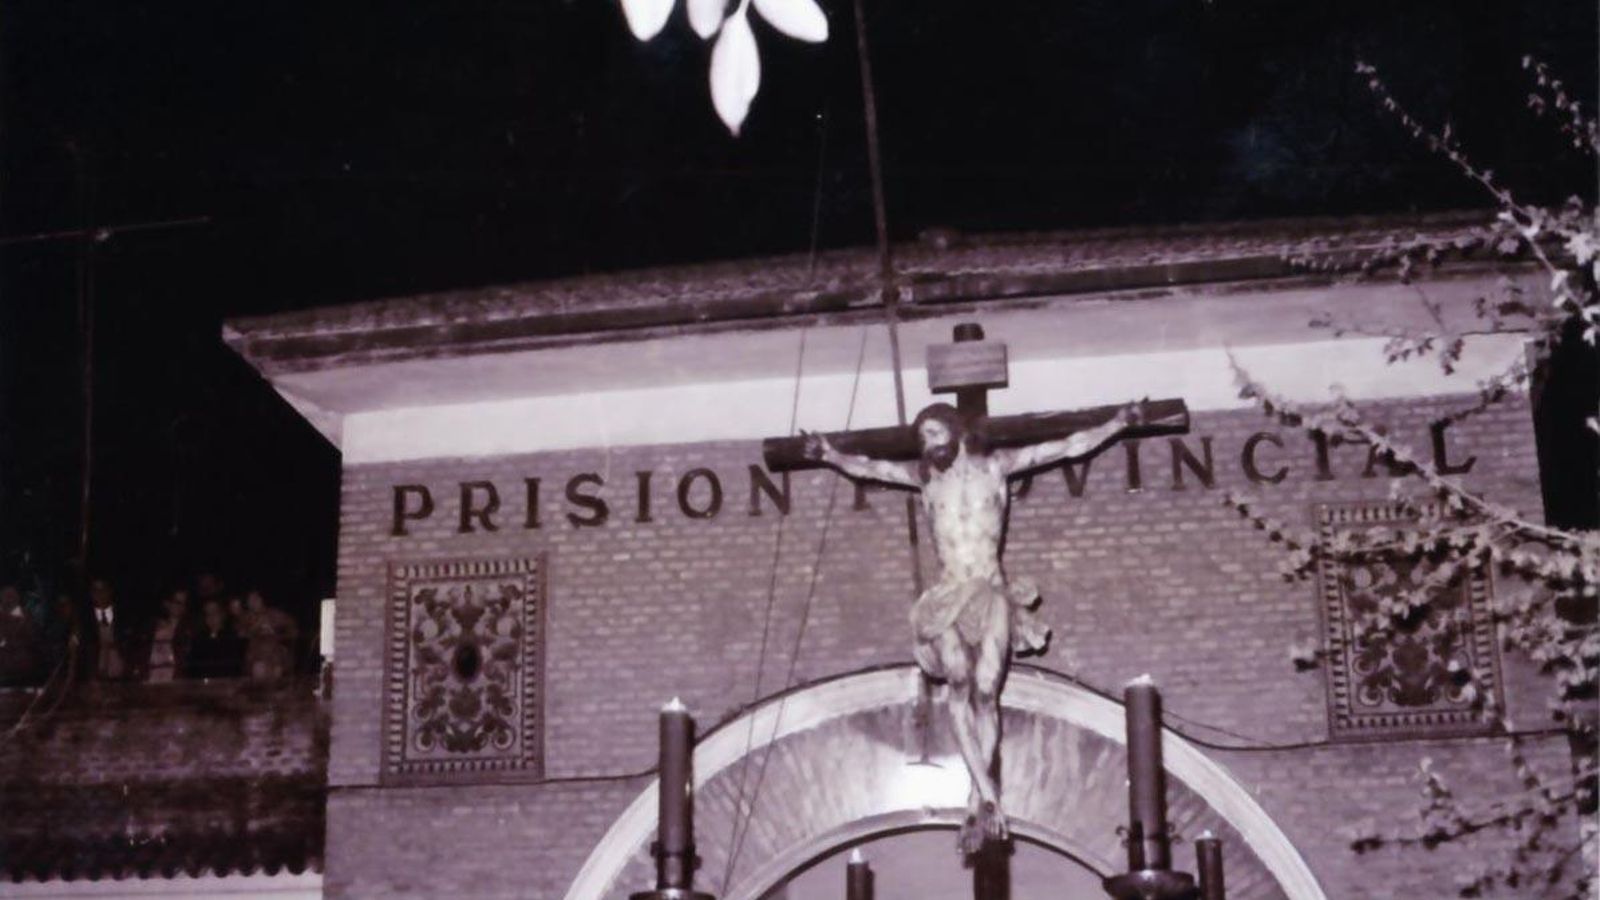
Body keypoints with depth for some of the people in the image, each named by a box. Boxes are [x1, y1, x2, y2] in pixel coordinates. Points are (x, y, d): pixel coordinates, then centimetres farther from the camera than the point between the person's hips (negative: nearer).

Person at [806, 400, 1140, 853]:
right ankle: (987, 795, -21)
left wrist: (1116, 424, 6)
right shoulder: (925, 475, 13)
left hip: (992, 593, -1)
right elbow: (866, 468, 13)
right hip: (947, 596, 1)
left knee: (984, 691, -10)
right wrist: (832, 456, -3)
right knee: (959, 681, -19)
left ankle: (976, 804, -5)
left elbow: (1068, 447, 10)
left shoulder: (994, 465, 9)